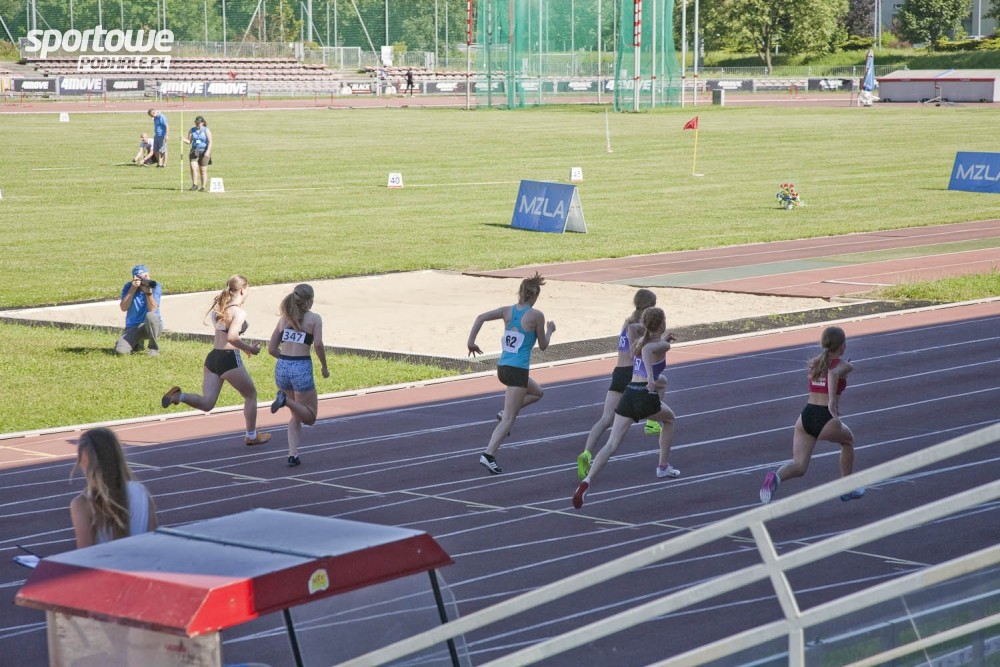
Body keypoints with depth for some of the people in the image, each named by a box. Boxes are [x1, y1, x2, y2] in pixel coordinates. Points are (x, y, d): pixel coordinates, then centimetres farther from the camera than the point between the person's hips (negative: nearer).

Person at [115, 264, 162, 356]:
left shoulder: (155, 286, -8)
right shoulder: (128, 287, -2)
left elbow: (152, 309, -19)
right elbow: (123, 308, -14)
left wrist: (148, 292, -35)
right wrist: (132, 289, -21)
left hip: (151, 325, -2)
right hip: (132, 327, 2)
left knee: (150, 316, -39)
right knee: (120, 351, -22)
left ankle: (154, 348, -15)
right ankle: (137, 344, 17)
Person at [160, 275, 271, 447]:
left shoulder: (218, 307, 12)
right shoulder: (239, 312, -13)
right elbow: (232, 337, -27)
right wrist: (250, 349, -15)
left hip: (212, 357, 7)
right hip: (230, 359, -7)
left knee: (206, 403, 5)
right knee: (251, 395, 16)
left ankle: (178, 396, -21)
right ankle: (251, 436, 23)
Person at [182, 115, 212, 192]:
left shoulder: (206, 131, -2)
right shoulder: (192, 130, 8)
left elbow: (210, 142, -7)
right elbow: (189, 141, 9)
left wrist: (208, 151, -20)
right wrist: (184, 140, -13)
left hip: (204, 152, -3)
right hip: (194, 151, 3)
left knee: (203, 170, 2)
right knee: (193, 167, -16)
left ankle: (203, 187, 9)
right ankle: (194, 185, -8)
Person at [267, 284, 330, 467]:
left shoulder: (284, 318, 15)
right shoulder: (314, 319, 1)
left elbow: (271, 348, 12)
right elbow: (318, 344, -12)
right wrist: (324, 367, 1)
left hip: (281, 368, 5)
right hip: (302, 369, -5)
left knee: (296, 416, 20)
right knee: (310, 417, 8)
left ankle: (293, 455, 4)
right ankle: (286, 400, -21)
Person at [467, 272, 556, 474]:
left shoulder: (508, 311, 7)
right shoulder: (536, 315, -8)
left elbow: (481, 318, -6)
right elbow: (543, 345, 2)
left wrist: (471, 341, -3)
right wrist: (550, 330, 20)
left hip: (502, 367, 7)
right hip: (518, 371, -7)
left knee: (536, 392, 31)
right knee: (509, 419, -6)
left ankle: (505, 414, 14)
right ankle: (488, 454, -20)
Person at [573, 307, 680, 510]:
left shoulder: (640, 341, 20)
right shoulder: (663, 346, -1)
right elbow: (647, 350, -24)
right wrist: (651, 378, -34)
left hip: (629, 394, 5)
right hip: (646, 397, -5)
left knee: (611, 445, -6)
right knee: (669, 419, 30)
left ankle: (587, 480, -28)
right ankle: (663, 466, 35)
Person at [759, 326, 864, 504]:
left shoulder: (814, 362, 16)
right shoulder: (843, 365, -1)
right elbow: (833, 374, -25)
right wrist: (832, 401, -31)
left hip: (806, 416, 4)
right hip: (827, 420, -4)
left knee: (799, 466, 0)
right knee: (848, 441, 30)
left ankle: (776, 477, -33)